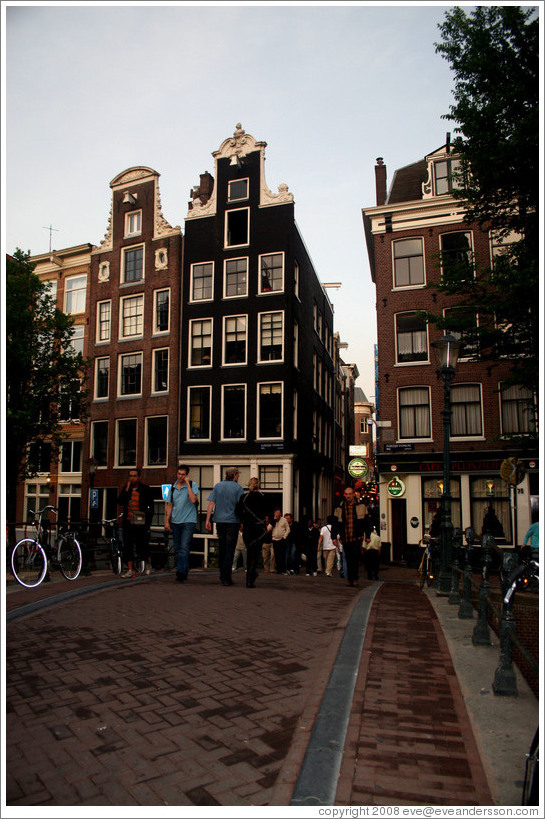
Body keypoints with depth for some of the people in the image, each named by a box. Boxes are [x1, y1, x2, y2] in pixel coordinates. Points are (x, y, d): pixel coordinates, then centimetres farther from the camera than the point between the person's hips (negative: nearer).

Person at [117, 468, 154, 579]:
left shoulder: (145, 489, 2)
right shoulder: (126, 488, 10)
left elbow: (150, 505, 5)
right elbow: (120, 502, -1)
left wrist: (148, 519, -2)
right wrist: (126, 490, -9)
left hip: (141, 522, -2)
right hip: (128, 521, 2)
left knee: (143, 544, 5)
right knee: (127, 545, -3)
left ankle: (147, 562, 32)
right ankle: (130, 570, 1)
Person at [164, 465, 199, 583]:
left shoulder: (193, 485, -2)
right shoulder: (173, 487, 11)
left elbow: (193, 500, -18)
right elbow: (169, 505, 14)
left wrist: (187, 484, -15)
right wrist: (167, 521, 9)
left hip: (189, 521, -5)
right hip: (175, 522, 5)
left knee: (184, 548, -14)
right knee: (177, 549, 10)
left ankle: (181, 573, -17)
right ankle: (184, 571, 22)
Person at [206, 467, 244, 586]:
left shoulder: (218, 486, 7)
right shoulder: (238, 488, -3)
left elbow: (211, 504, 1)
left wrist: (208, 520, 2)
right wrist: (242, 522, 0)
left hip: (219, 521, 4)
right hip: (233, 521, -4)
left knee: (221, 549, 15)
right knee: (230, 550, 0)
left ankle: (222, 576, 24)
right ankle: (226, 578, -3)